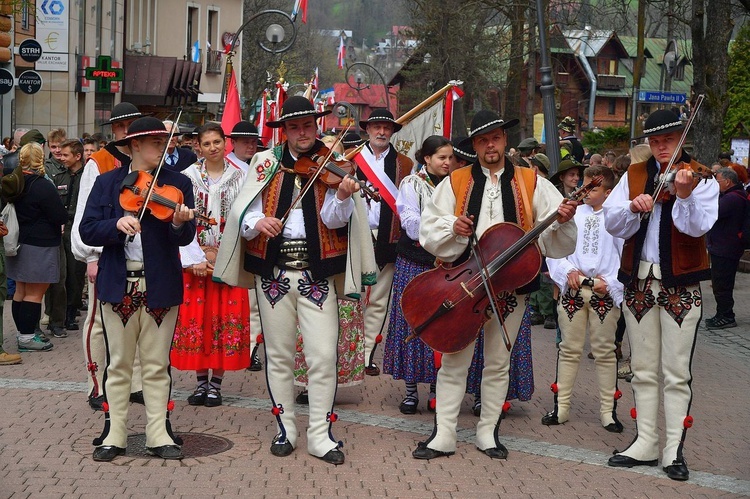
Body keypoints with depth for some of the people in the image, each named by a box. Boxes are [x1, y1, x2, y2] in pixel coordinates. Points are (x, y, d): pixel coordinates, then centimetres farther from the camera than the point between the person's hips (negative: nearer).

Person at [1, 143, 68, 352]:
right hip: (40, 246, -8)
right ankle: (27, 338, 1)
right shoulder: (42, 186, -19)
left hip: (19, 243, 8)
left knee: (21, 291, 15)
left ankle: (24, 332, 24)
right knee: (35, 293, -1)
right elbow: (61, 217, -16)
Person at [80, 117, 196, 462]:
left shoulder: (178, 184, 1)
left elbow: (185, 238, -8)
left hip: (160, 287, 0)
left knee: (157, 366, 6)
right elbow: (87, 231, -4)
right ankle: (114, 434, 16)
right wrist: (117, 224, -22)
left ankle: (158, 434, 14)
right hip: (118, 285, 0)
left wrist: (180, 223, -31)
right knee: (118, 364, 8)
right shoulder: (107, 183, 4)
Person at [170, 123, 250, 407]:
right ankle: (201, 381, 10)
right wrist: (196, 259, -11)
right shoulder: (188, 176, 4)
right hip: (195, 258, 0)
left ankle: (216, 383, 6)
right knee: (196, 317, 1)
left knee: (226, 317, -1)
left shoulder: (239, 177, 4)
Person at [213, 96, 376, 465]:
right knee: (279, 355, 10)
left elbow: (333, 220, -10)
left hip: (317, 272, -2)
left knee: (323, 356, -5)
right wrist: (258, 221, -20)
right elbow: (242, 214, 1)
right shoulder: (266, 163, 7)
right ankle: (285, 429, 23)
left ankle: (320, 435, 6)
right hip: (273, 270, 2)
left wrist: (342, 196, -30)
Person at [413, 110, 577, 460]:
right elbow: (428, 228, 3)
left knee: (498, 363, 9)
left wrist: (562, 220, -24)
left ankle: (488, 434, 22)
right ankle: (444, 436, 8)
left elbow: (553, 235, -2)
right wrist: (452, 227, -16)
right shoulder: (456, 182, 4)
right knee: (454, 361, 1)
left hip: (510, 286, 0)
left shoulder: (531, 183, 3)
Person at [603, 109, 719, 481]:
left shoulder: (700, 177, -4)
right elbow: (611, 223, 0)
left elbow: (698, 226, -20)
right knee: (643, 368, 10)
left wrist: (684, 196, -37)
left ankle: (674, 449, 5)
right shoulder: (634, 175, 8)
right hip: (639, 281, 4)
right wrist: (633, 207, -20)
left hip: (680, 285, -4)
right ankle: (645, 443, 19)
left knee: (676, 372, -1)